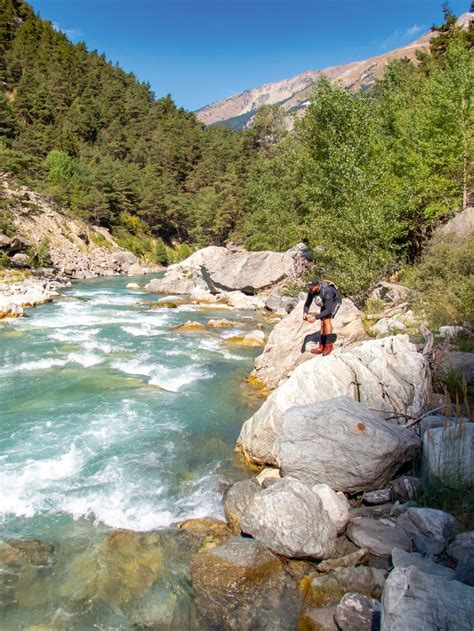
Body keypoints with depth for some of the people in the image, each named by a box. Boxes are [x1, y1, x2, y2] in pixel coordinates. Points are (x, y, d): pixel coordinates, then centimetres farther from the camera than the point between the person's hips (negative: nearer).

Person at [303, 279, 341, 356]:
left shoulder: (327, 291, -42)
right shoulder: (311, 290, -23)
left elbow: (329, 310, -41)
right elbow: (307, 304, -14)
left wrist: (315, 317, -44)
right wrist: (305, 313, -35)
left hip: (335, 302, -7)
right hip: (325, 302, 7)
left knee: (326, 320, -22)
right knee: (322, 323, 1)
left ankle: (329, 345, -15)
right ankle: (322, 347, 6)